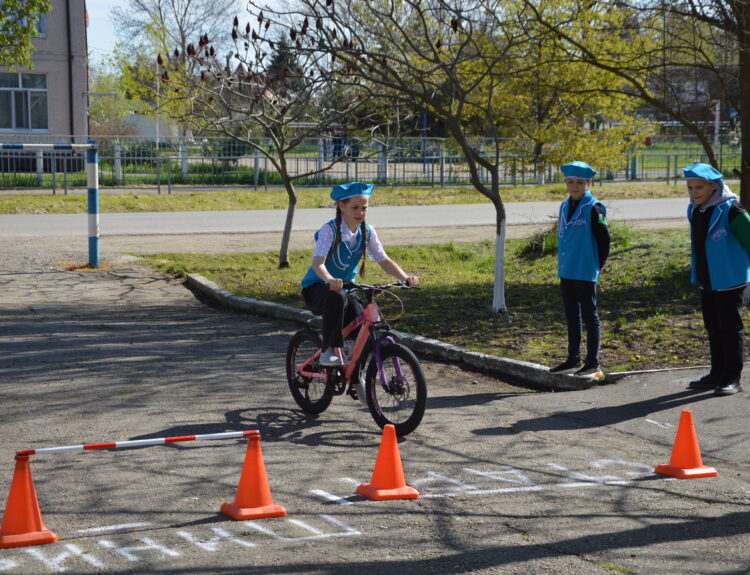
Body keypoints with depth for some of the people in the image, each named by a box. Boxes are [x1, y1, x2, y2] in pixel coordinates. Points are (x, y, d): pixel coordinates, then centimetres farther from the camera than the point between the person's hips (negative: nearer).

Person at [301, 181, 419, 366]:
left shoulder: (367, 232, -3)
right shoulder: (330, 230, -19)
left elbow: (384, 261, -3)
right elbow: (318, 262, -32)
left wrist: (406, 277, -22)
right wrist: (330, 280, -54)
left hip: (345, 288, 5)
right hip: (316, 288, -5)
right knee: (337, 297, -39)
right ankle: (329, 349, -24)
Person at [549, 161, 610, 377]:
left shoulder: (593, 208, -12)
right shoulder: (564, 206, 10)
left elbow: (604, 239, -9)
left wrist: (597, 266, -5)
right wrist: (561, 264, 15)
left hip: (585, 274, -7)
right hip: (566, 272, 7)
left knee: (589, 316, -1)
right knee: (571, 317, 14)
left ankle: (593, 363, 4)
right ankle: (573, 360, 24)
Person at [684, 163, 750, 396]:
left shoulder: (730, 211, -18)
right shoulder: (694, 211, 7)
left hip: (729, 281, -8)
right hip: (707, 281, 8)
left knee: (730, 328, -2)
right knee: (713, 328, 14)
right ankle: (717, 374, 24)